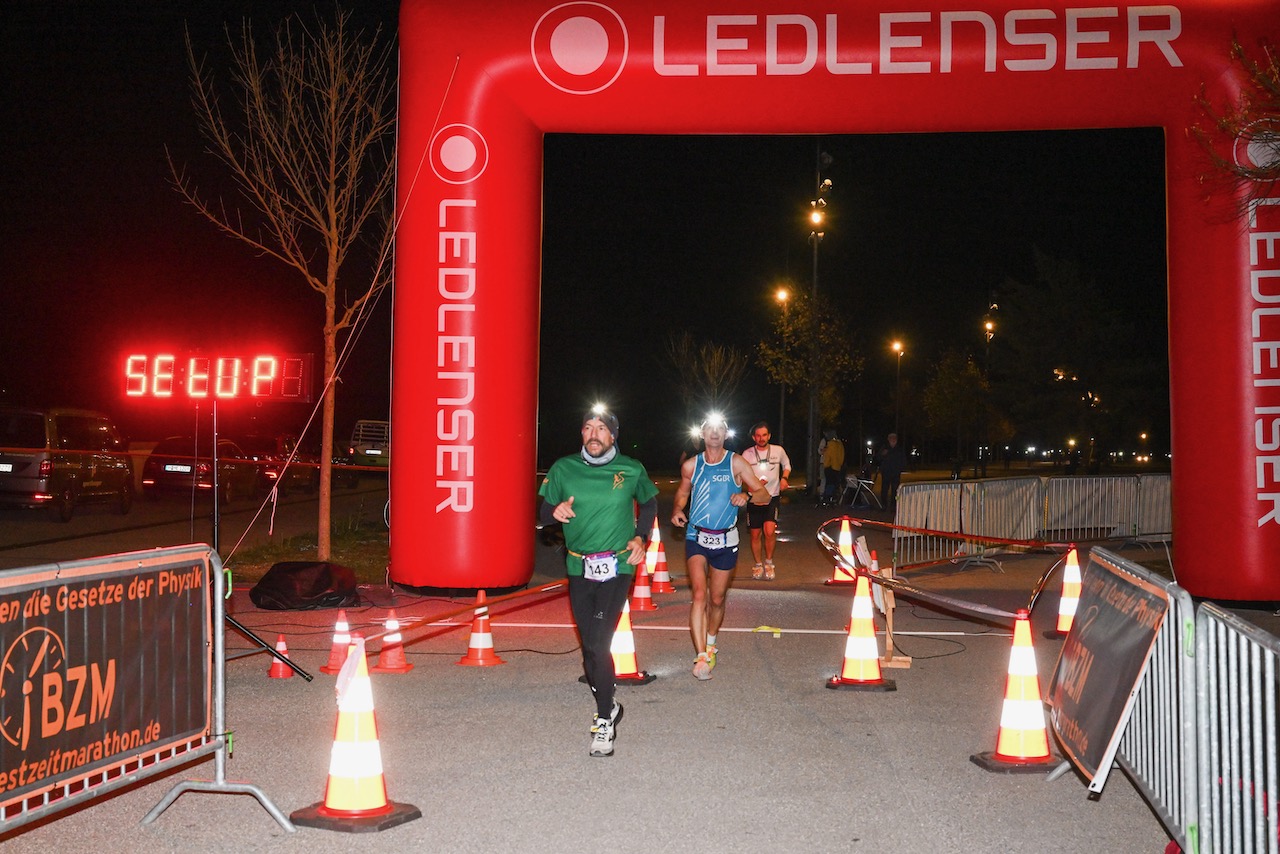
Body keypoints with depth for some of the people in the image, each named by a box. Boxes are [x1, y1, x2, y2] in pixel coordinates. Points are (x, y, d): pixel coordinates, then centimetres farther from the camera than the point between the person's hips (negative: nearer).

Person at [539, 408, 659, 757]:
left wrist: (640, 537, 0)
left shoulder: (631, 470, -1)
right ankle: (608, 706, 31)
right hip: (579, 568, 3)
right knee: (590, 646, 9)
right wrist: (555, 511, -16)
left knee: (597, 643, -14)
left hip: (617, 567, -3)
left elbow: (649, 503, 16)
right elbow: (543, 512, 8)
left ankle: (604, 720, -1)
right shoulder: (564, 469, 0)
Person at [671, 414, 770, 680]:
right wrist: (678, 509, 1)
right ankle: (701, 657, -17)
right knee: (699, 594, -16)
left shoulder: (736, 463, -3)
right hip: (696, 537, 0)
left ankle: (710, 644, 37)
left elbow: (764, 495, -4)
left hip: (725, 540, 0)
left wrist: (746, 496, -25)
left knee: (717, 599, 10)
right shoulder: (691, 465, 3)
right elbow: (683, 491, 22)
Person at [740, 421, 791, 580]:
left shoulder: (778, 450, -2)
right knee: (755, 535, 7)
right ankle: (758, 565, 27)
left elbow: (787, 465, 17)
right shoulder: (747, 454, -3)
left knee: (769, 531, -19)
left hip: (773, 497, -1)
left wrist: (784, 478, -3)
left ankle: (769, 562, 2)